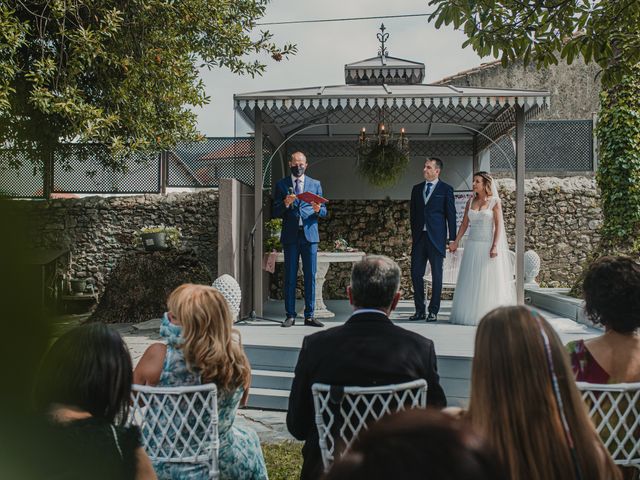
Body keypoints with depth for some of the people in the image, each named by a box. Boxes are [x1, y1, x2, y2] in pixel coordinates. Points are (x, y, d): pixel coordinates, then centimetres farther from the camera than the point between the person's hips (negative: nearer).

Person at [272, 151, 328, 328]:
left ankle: (309, 316, 6)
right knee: (290, 276, 1)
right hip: (290, 236, -1)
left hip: (310, 234, 1)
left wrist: (318, 210, -10)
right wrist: (285, 204, -14)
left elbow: (324, 211, 12)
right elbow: (275, 212, 5)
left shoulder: (315, 184, 14)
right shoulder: (281, 185, 9)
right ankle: (290, 315, 6)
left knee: (310, 276, 0)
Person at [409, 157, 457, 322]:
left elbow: (451, 215, -1)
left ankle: (433, 311, 10)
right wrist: (413, 234, 11)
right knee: (416, 274, 3)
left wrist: (452, 239, -5)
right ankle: (420, 310, 13)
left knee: (436, 276, 3)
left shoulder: (446, 189, 1)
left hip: (436, 238, -4)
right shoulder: (417, 189, 14)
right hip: (419, 237, 4)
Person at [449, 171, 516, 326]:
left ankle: (487, 315, 6)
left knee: (488, 282, -1)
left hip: (488, 245, -4)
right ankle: (471, 313, 11)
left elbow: (498, 226, -7)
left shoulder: (495, 202, -3)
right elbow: (464, 223, 11)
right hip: (472, 245, 4)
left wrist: (495, 246, -15)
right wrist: (456, 242, 4)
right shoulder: (470, 201, 9)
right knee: (470, 282, 4)